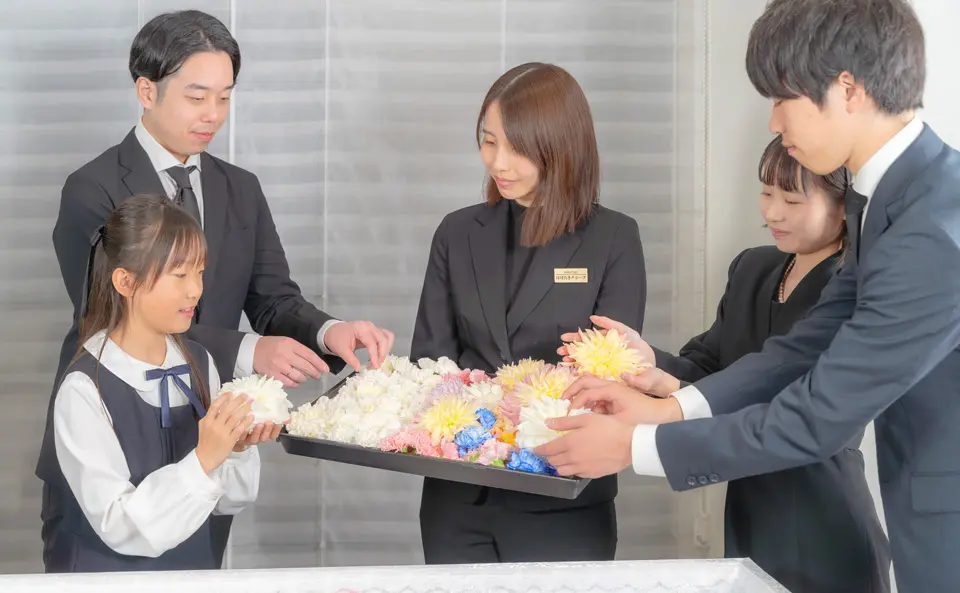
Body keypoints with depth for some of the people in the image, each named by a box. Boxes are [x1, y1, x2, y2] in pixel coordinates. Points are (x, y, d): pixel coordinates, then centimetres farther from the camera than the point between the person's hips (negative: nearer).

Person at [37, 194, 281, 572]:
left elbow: (231, 500, 7)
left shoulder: (199, 363, 0)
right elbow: (120, 529, -15)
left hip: (194, 568, 3)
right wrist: (203, 460, -21)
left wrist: (238, 447, -10)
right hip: (108, 573, -3)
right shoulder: (83, 389, -13)